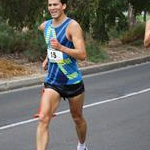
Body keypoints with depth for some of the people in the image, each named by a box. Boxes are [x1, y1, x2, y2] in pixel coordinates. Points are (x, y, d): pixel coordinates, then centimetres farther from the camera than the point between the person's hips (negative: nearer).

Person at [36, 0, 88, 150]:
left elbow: (82, 55, -24)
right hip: (51, 81, 4)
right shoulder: (45, 26, 4)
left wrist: (60, 48, -34)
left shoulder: (72, 26, -16)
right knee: (43, 119, -14)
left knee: (77, 118, 17)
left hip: (72, 81, -4)